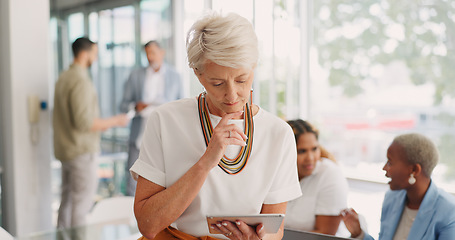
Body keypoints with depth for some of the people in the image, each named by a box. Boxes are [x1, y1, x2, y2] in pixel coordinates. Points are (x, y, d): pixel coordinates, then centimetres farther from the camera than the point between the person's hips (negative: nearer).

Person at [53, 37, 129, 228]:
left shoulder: (63, 78, 12)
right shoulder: (81, 81, -18)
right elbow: (84, 122, -25)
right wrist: (114, 121, -14)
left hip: (65, 149, 10)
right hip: (81, 150, -10)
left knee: (68, 199, 16)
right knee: (82, 201, -3)